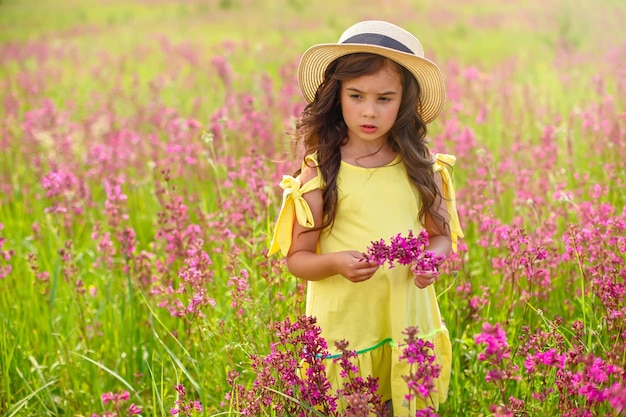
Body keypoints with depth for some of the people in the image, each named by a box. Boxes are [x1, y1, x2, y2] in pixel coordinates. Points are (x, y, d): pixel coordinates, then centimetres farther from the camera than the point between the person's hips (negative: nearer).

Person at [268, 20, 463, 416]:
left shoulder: (421, 165, 0)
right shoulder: (320, 172, -7)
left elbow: (441, 234, 11)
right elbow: (297, 258, -2)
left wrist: (433, 257, -12)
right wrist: (336, 263, -21)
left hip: (409, 320, 2)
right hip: (343, 323, -2)